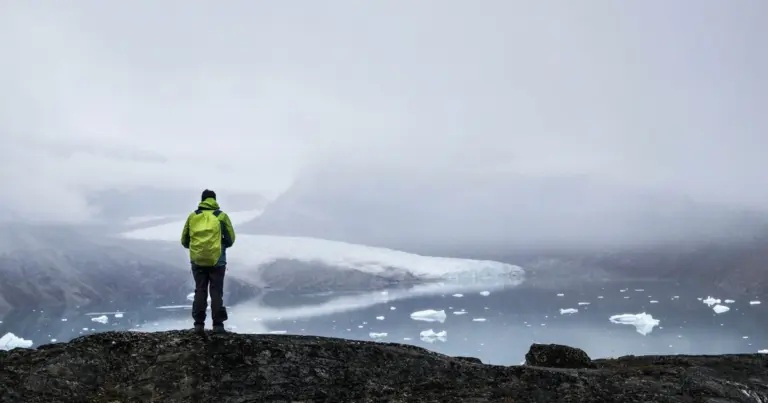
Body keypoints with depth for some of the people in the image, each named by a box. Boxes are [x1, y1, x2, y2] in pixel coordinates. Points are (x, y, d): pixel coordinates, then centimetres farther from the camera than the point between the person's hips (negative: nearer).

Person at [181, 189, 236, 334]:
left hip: (197, 260, 2)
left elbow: (184, 241, 10)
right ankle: (218, 324, 1)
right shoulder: (222, 216, 1)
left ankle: (199, 324, 6)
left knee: (200, 291, 9)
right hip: (217, 260, -2)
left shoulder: (192, 216, 7)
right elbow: (230, 239, 3)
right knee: (216, 292, 3)